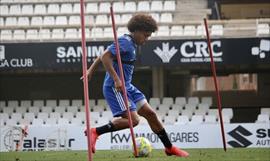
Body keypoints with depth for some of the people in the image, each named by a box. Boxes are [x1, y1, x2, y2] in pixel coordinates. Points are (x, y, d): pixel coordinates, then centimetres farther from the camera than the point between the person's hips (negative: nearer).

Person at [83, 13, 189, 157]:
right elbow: (105, 57, -24)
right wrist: (116, 79, -27)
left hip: (126, 86, 10)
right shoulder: (125, 42, -15)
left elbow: (103, 54, 22)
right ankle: (95, 132, -12)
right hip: (115, 88, -10)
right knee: (133, 120, -20)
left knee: (150, 113, 9)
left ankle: (169, 148, 17)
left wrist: (91, 70, 26)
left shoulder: (130, 43, 15)